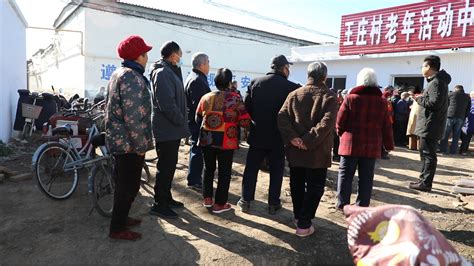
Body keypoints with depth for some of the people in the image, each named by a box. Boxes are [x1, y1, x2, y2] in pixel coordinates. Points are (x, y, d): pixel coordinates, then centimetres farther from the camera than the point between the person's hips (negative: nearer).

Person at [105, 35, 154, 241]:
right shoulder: (132, 77, -18)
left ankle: (121, 218, 35)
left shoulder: (118, 74, 14)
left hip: (117, 139, 10)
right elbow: (133, 116, -25)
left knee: (123, 183, 20)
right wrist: (141, 145, -18)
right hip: (129, 143, -10)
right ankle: (117, 228, 13)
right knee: (129, 185, 2)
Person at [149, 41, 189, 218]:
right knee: (165, 167, -2)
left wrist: (181, 123, 9)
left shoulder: (170, 71, 17)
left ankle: (166, 197, 30)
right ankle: (159, 205, 9)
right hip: (167, 130, -10)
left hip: (171, 129, 10)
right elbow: (167, 104, -25)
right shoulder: (163, 73, -16)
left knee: (170, 165, 17)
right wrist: (181, 122, -15)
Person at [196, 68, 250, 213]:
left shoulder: (206, 97, 5)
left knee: (209, 168, 19)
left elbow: (198, 119, 12)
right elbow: (245, 121, -10)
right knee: (224, 172, 8)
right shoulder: (235, 98, -7)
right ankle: (219, 204, 15)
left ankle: (207, 199, 25)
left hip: (207, 139, 4)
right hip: (226, 141, -4)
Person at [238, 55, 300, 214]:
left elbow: (247, 106, 0)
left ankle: (245, 201, 20)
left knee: (251, 169, 14)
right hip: (278, 136, -2)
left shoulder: (255, 82, -3)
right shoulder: (291, 87, -12)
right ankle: (273, 204, 20)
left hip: (257, 134, 2)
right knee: (276, 171, 12)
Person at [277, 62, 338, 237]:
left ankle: (298, 217, 31)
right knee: (315, 187, 7)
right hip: (317, 151, -4)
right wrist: (309, 140, -20)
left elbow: (282, 116, -8)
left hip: (295, 150, 4)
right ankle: (304, 224, 7)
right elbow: (327, 123, -21)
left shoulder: (294, 94, 5)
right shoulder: (329, 96, -6)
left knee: (297, 184, 17)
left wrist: (291, 137, -14)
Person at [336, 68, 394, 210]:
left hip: (351, 143, -2)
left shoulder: (350, 98, -6)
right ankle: (362, 206, 14)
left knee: (345, 174, 7)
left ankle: (342, 204, 11)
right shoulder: (382, 102, 2)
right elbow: (387, 126, 5)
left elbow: (340, 122, -5)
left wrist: (342, 134, 13)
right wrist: (389, 145, 15)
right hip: (372, 146, 2)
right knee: (366, 177, 9)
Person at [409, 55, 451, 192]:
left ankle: (425, 183, -1)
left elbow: (434, 103, -25)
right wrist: (422, 98, 8)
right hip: (429, 125, 11)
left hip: (430, 126, -11)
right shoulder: (436, 81, 17)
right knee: (426, 153, 16)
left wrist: (419, 99, -11)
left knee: (428, 154, -6)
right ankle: (423, 179, 26)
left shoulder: (436, 82, -16)